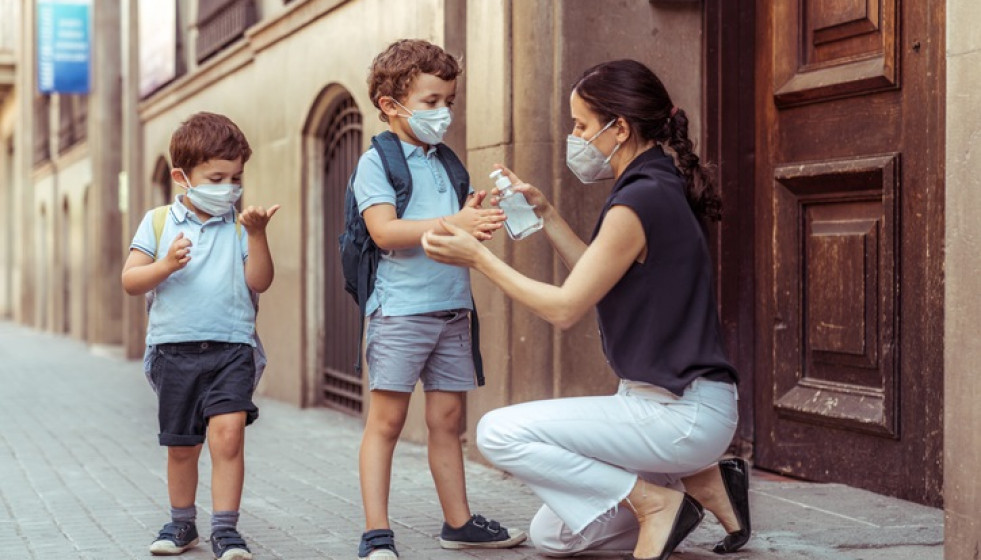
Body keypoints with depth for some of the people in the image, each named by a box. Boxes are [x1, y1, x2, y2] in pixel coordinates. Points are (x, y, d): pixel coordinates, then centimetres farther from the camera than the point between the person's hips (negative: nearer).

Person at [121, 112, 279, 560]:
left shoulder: (239, 226, 4)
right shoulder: (158, 222, 5)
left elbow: (259, 283, -4)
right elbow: (130, 282, 1)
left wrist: (257, 234, -16)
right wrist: (166, 265, -16)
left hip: (232, 346, -1)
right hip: (174, 349, 1)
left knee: (228, 432, -18)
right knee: (181, 446, 12)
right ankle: (181, 523, 31)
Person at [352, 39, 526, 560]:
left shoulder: (445, 163, 16)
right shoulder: (377, 161, -4)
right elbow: (385, 230, -18)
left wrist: (477, 219, -4)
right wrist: (454, 224, -25)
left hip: (451, 309, 7)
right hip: (400, 308, -6)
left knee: (446, 419, 12)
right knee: (386, 420, -4)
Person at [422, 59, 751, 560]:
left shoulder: (640, 201, -20)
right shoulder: (659, 189, 10)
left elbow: (565, 308, -17)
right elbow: (598, 280, 22)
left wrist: (478, 257, -9)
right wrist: (545, 214, 15)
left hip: (684, 413, -10)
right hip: (671, 402, 10)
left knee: (500, 433, -16)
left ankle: (654, 500, -7)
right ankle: (698, 480, 12)